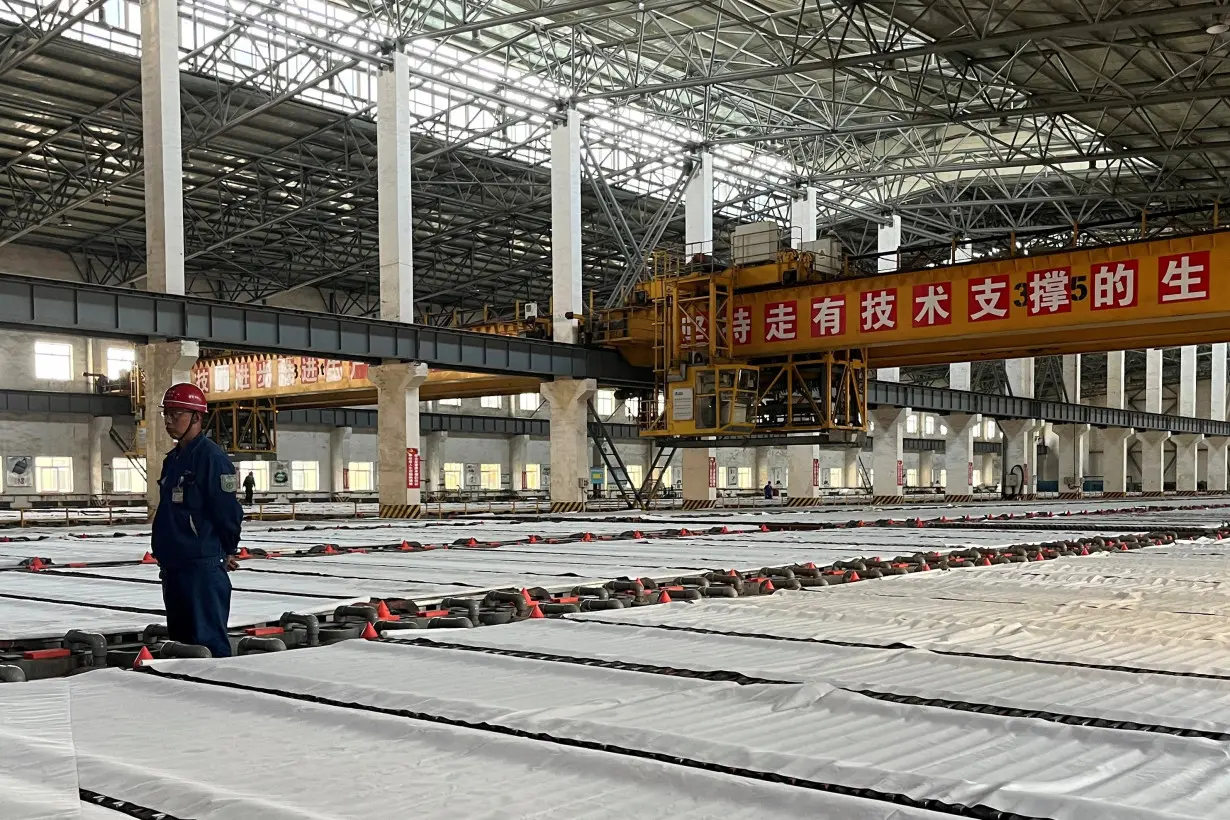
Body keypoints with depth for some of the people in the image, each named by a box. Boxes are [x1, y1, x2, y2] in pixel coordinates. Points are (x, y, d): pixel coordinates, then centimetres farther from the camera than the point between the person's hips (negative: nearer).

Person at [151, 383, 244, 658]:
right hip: (172, 564, 10)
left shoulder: (211, 457, -13)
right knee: (180, 639, 16)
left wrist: (228, 551, -5)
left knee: (208, 640, -8)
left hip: (203, 566, -10)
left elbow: (227, 509, -15)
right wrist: (166, 557, 20)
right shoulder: (172, 460, 15)